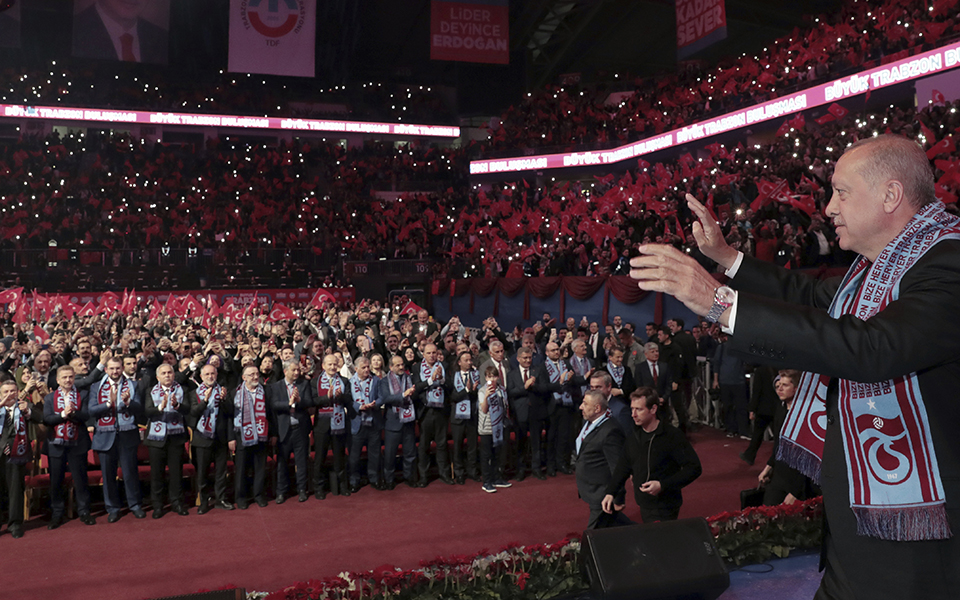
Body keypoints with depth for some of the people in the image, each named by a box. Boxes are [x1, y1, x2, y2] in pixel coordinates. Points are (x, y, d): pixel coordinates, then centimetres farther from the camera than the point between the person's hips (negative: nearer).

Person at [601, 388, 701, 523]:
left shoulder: (673, 436, -14)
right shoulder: (632, 437, 6)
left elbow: (694, 468, -15)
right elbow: (623, 466, 16)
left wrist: (663, 485, -21)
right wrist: (610, 493, 4)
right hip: (643, 506, 6)